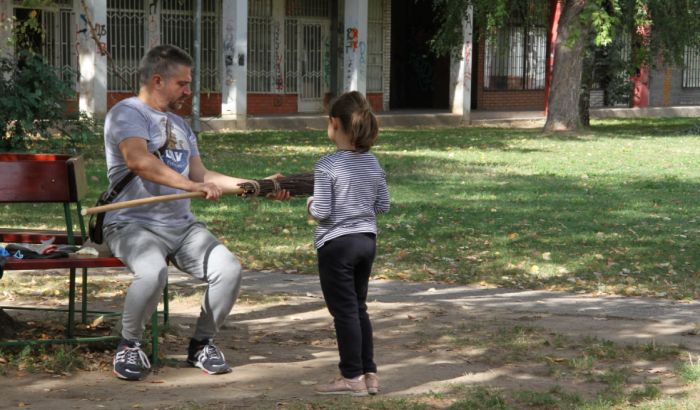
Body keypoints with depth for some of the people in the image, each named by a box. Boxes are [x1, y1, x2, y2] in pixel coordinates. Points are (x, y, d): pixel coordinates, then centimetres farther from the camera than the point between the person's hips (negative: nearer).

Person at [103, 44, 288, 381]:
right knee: (153, 272, -36)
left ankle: (202, 343, 4)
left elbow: (200, 175, 20)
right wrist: (192, 186, -33)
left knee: (229, 269, -17)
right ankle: (129, 346, -12)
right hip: (133, 224, -7)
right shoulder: (127, 113, -6)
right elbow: (139, 160, -25)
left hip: (182, 225, 7)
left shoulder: (180, 125, 23)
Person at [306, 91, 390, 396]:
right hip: (367, 241, 6)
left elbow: (321, 212, -16)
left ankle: (353, 377, 6)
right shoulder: (373, 163, 4)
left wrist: (310, 205, 4)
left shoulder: (327, 166, -16)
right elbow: (383, 205, 8)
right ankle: (369, 373, 19)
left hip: (336, 244, -6)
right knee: (359, 308, 17)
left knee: (344, 311, 1)